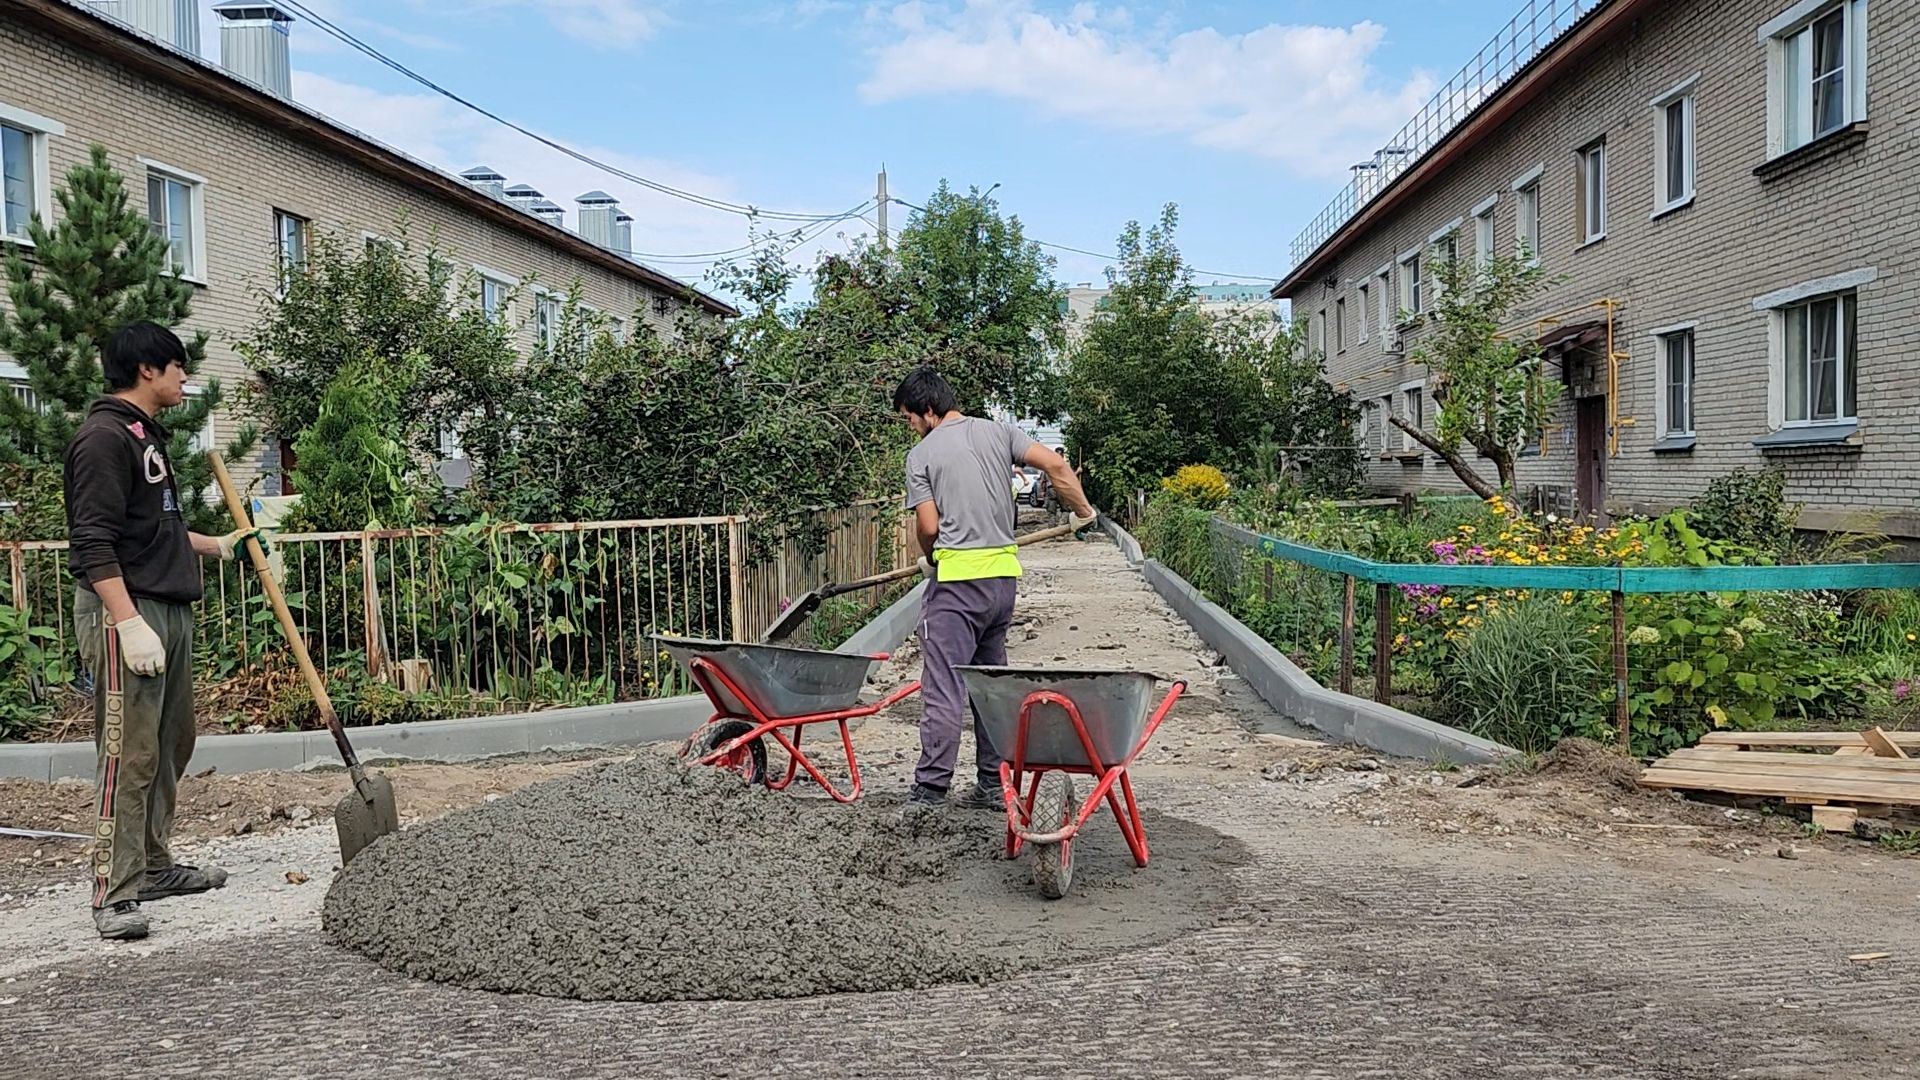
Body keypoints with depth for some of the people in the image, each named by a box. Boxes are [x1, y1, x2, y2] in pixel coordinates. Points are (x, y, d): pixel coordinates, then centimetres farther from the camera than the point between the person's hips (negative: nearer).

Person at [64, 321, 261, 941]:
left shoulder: (146, 436, 19)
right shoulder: (103, 438, -11)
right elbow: (93, 543, -18)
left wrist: (218, 546, 38)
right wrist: (129, 622, -25)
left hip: (170, 609, 10)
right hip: (125, 610, -10)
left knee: (170, 747, 14)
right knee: (129, 753, -10)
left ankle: (153, 866, 25)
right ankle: (114, 894, -6)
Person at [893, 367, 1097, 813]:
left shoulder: (922, 455, -3)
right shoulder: (998, 432, 10)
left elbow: (928, 526, -6)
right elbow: (1055, 465, 2)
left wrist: (929, 558, 14)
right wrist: (1083, 511, 15)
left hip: (957, 578, -6)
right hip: (1004, 575, 6)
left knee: (943, 685, -4)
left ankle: (931, 789, -4)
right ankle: (993, 784, 19)